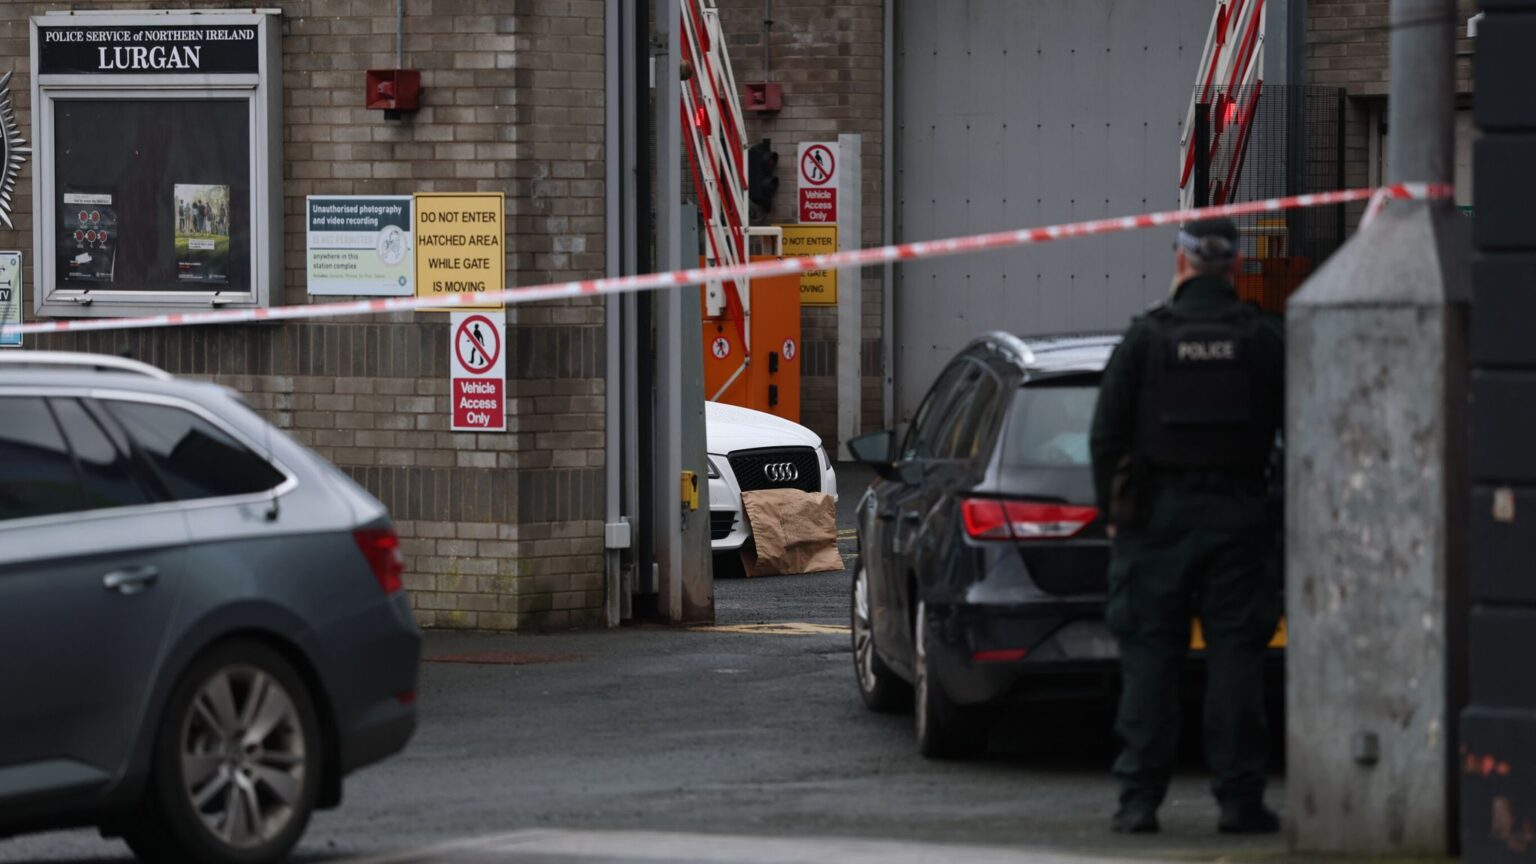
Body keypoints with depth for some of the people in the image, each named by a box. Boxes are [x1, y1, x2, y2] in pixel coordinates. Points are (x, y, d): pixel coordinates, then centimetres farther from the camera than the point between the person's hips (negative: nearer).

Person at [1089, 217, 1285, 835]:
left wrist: (1113, 508, 7)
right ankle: (1239, 799, 1)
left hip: (1158, 513, 0)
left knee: (1149, 657, 2)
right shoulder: (1266, 339, 1)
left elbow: (1106, 433, -2)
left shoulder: (1145, 337, -2)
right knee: (1236, 658, 2)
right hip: (1239, 516, 0)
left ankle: (1139, 798, 0)